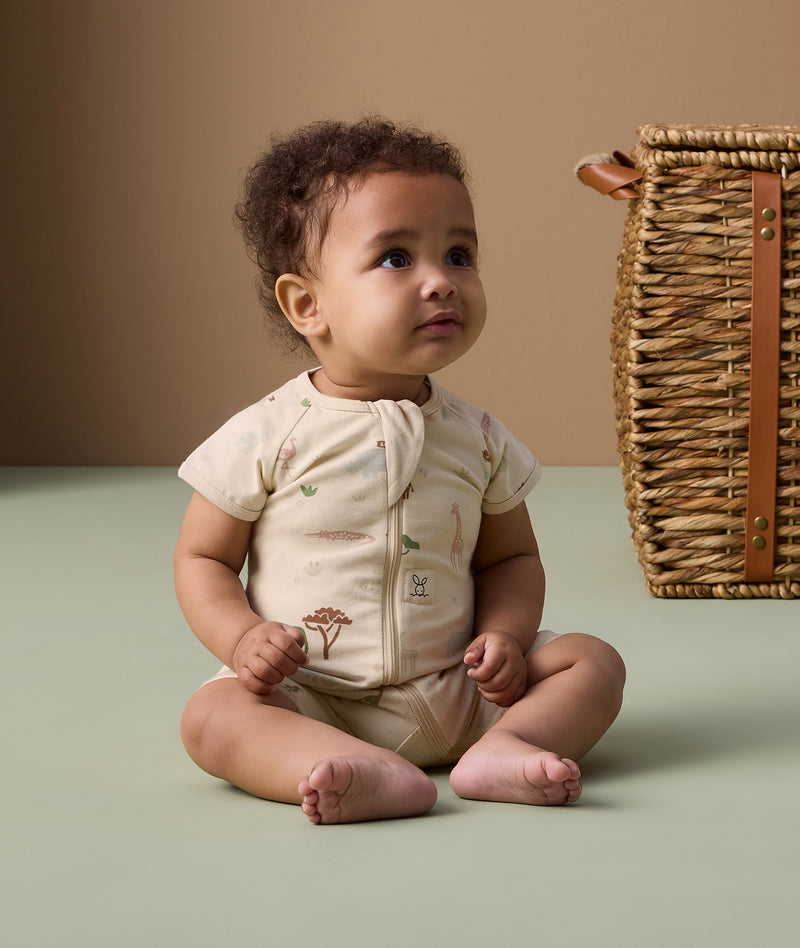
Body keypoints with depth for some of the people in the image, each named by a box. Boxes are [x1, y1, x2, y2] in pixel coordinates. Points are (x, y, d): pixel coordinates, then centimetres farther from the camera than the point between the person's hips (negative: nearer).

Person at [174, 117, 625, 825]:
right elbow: (202, 559, 2)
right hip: (309, 699, -3)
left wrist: (505, 635, -6)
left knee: (593, 661, -9)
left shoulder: (477, 439, 4)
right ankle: (375, 775, -47)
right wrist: (242, 638, -17)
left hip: (450, 697, 3)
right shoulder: (268, 439, -6)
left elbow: (511, 556, 15)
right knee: (213, 714, -29)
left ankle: (502, 746, -33)